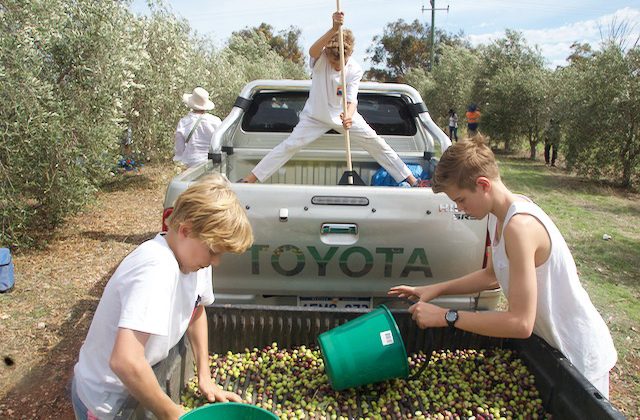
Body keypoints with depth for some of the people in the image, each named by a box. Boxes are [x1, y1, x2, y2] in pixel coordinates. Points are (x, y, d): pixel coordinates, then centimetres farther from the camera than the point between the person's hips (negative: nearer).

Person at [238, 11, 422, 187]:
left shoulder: (355, 70, -17)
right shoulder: (320, 60, -21)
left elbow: (352, 100, -24)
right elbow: (313, 50, -46)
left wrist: (349, 116, -48)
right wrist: (334, 29, -63)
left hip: (344, 114, 2)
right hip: (316, 115, -1)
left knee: (376, 142, -5)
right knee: (290, 145, -11)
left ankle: (411, 179, 6)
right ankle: (249, 179, -3)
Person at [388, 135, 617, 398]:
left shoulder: (520, 226, -33)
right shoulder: (499, 214, -3)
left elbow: (520, 323, -33)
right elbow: (492, 275, 10)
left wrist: (446, 317, -28)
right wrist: (436, 290, 0)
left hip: (581, 359, -8)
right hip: (551, 345, 8)